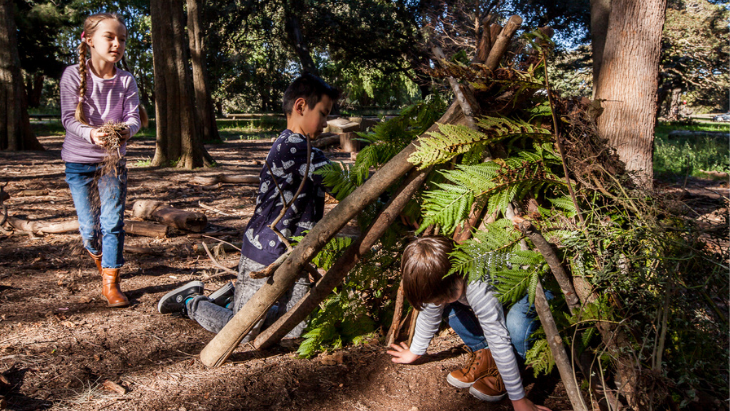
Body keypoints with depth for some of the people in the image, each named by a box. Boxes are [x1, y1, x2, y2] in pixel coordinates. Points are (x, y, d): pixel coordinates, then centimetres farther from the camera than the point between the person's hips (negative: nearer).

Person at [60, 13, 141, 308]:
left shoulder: (126, 80, -2)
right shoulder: (73, 75, -8)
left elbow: (133, 117, -10)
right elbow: (69, 118, -13)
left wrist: (126, 130, -33)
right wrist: (91, 134, -33)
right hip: (79, 162, -1)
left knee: (113, 223, -4)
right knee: (89, 227, 7)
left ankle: (111, 283, 4)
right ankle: (101, 259, 37)